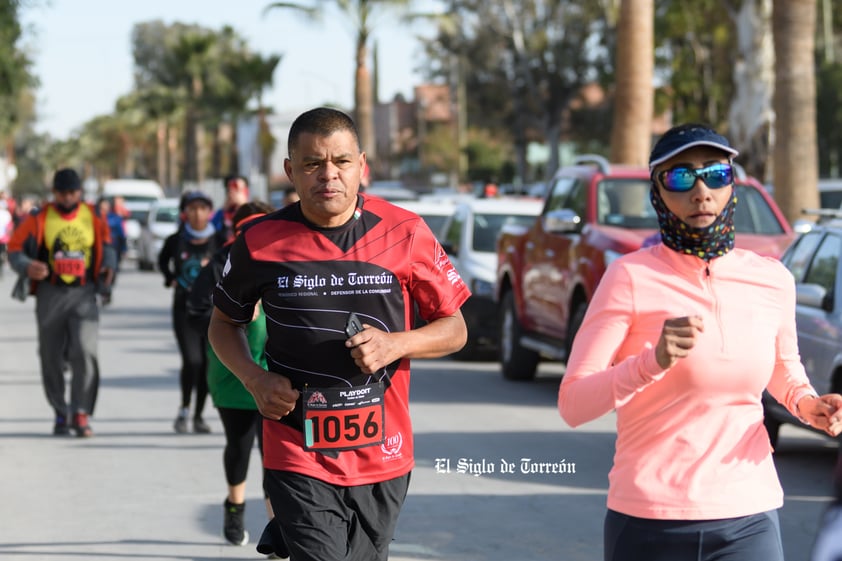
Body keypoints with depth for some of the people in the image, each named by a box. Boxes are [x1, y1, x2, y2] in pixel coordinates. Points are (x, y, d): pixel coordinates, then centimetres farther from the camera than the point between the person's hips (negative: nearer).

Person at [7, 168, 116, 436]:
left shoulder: (93, 217, 6)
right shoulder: (39, 219, 1)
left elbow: (106, 246, 21)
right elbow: (15, 250, 1)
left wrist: (108, 267, 1)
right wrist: (28, 267, -20)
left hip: (83, 294, -1)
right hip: (50, 294, 1)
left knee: (85, 351, -17)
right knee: (51, 357, 7)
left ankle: (81, 414, -12)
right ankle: (61, 414, 21)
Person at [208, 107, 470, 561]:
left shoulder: (405, 233, -3)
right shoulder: (261, 242, -3)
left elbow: (454, 329, 5)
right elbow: (224, 323, 14)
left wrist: (396, 344, -14)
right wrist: (255, 379, -5)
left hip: (383, 454, 2)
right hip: (298, 455, -2)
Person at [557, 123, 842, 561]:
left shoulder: (773, 280, 3)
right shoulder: (632, 277, -9)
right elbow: (573, 405, -12)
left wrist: (806, 403, 2)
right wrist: (653, 361, -26)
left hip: (749, 520, 3)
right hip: (649, 523, -3)